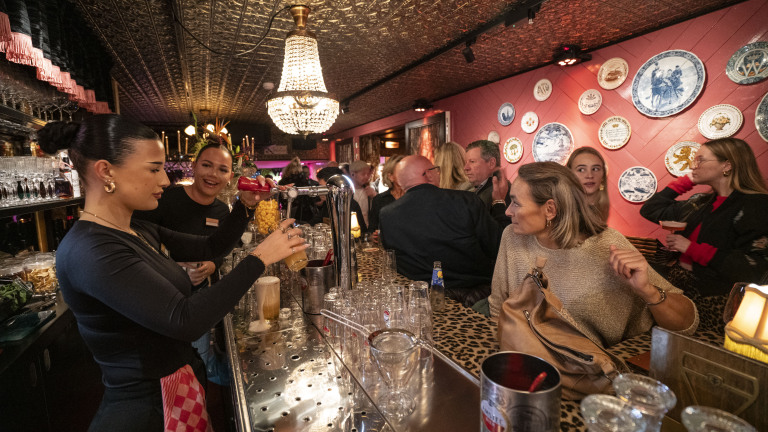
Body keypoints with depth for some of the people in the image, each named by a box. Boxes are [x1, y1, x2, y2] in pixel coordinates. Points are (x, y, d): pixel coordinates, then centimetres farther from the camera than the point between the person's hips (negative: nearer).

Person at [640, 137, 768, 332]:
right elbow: (650, 210, 12)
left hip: (714, 301, -6)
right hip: (678, 287, 6)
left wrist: (692, 248, -18)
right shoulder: (703, 202, 8)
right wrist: (685, 182, 7)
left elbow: (751, 270, -19)